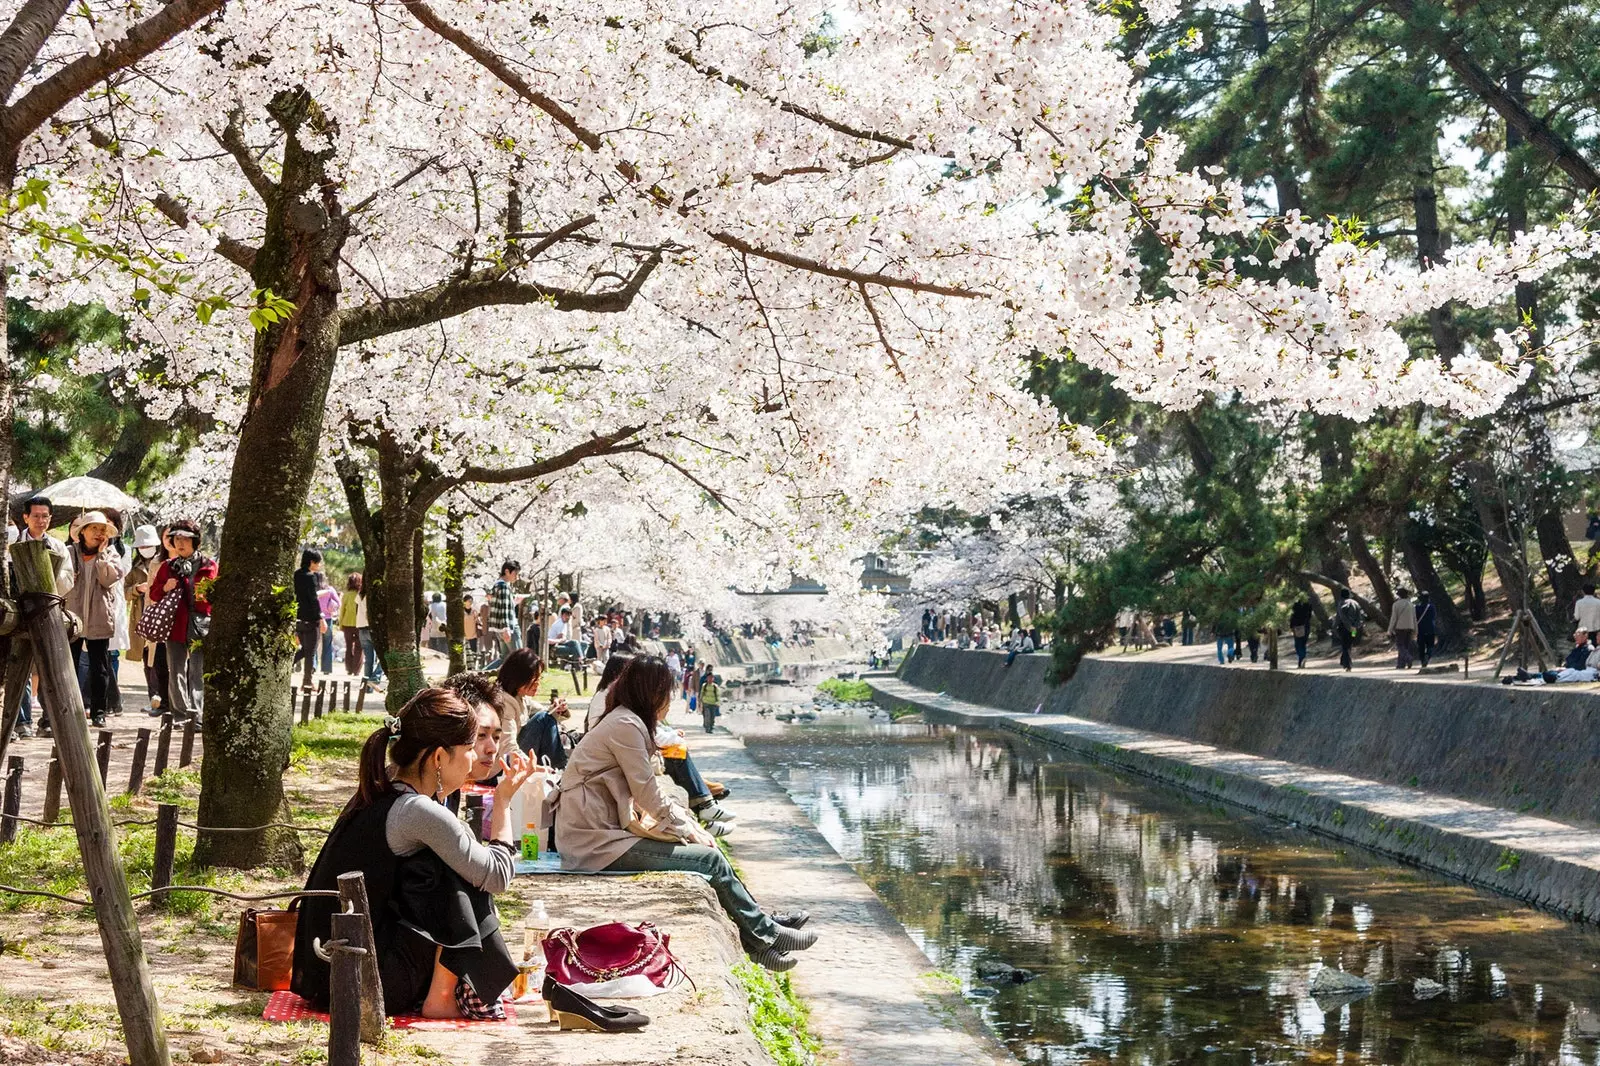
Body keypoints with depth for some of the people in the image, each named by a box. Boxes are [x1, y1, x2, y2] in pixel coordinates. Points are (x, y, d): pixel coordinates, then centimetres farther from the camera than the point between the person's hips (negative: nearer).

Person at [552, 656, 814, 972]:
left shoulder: (624, 721, 16)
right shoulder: (626, 725, -16)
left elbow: (648, 793, 16)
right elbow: (649, 796, -15)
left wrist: (692, 827, 7)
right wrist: (690, 831, -2)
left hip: (602, 832, 10)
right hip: (594, 842, -10)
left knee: (708, 851, 5)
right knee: (710, 859, -8)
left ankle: (763, 925, 9)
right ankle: (763, 933, 6)